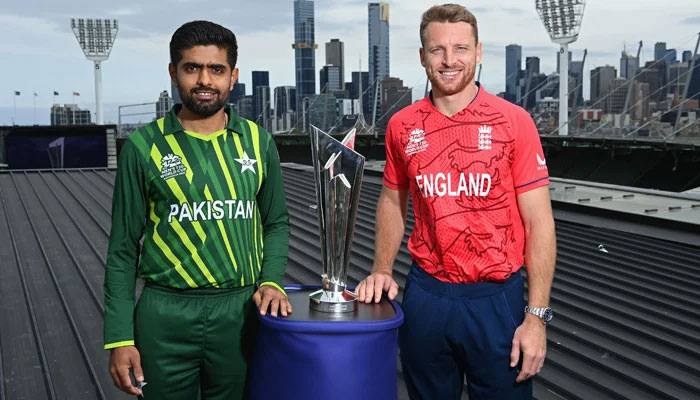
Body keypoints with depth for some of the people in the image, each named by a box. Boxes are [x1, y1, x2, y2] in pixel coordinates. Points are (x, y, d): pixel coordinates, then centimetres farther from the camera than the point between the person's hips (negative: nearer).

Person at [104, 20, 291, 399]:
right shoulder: (144, 145, -3)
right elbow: (123, 249, 0)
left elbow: (276, 223, 13)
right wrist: (119, 338, -3)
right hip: (165, 316, -1)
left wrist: (271, 281, -4)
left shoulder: (257, 141, 3)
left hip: (240, 313, 2)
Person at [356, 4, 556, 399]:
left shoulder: (513, 122, -8)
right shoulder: (403, 126, 1)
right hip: (425, 293, 3)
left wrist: (536, 316, -11)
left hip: (495, 298, -3)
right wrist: (383, 270, 2)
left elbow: (539, 222, -8)